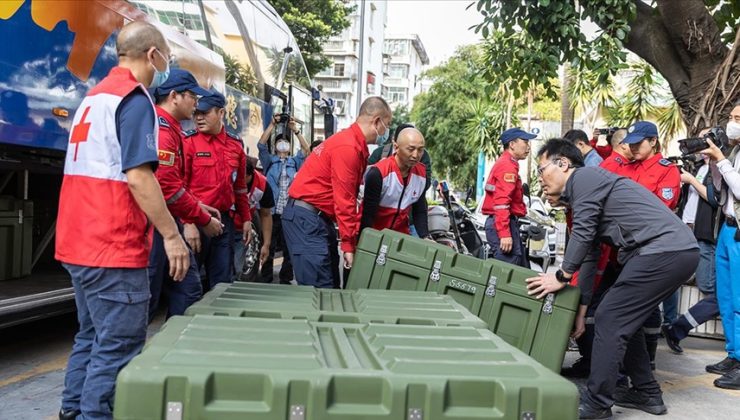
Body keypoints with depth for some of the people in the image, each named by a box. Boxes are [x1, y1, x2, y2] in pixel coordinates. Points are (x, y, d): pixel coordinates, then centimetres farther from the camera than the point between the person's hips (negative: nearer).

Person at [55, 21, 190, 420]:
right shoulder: (135, 99, -12)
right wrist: (171, 235, -16)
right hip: (112, 245, -10)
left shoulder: (94, 96, 17)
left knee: (92, 336, 18)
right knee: (118, 346, -3)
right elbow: (137, 176, -20)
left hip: (79, 239, 10)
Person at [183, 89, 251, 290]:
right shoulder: (188, 141, -6)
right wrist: (187, 223, -17)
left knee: (222, 283, 10)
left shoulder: (236, 144, 9)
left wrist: (246, 219, 17)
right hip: (195, 221, -5)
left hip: (224, 221, 5)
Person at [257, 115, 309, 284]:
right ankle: (266, 280, 12)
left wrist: (295, 129, -5)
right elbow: (261, 144, -4)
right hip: (271, 212, -2)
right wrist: (272, 125, -8)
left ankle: (286, 280, 16)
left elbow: (306, 149, 1)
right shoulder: (269, 161, 11)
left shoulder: (295, 162, 16)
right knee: (268, 249, 3)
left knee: (289, 249, 6)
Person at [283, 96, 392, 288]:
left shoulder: (356, 146, 13)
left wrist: (354, 237, 6)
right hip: (305, 217, -10)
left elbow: (349, 196, 12)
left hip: (320, 217, 10)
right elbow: (344, 200, -19)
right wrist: (349, 244, -16)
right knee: (318, 286, -12)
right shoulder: (347, 147, -18)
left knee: (330, 281, 10)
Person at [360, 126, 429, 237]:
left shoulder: (421, 173, -5)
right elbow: (368, 214, -18)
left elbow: (420, 211, 3)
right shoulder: (378, 173, -22)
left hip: (401, 234, 5)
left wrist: (425, 238, -10)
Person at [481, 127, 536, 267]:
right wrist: (504, 233, -27)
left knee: (523, 269, 13)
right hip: (504, 224, -11)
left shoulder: (505, 163, 19)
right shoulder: (508, 166, -12)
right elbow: (502, 202, -22)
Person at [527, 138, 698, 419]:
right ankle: (646, 393, 27)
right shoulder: (583, 192, 25)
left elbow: (582, 235, -12)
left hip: (663, 251, -10)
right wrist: (580, 307, 27)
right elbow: (589, 255, 27)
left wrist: (561, 277, -2)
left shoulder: (583, 177, -3)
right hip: (677, 251, 10)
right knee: (624, 320, 19)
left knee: (609, 320, -7)